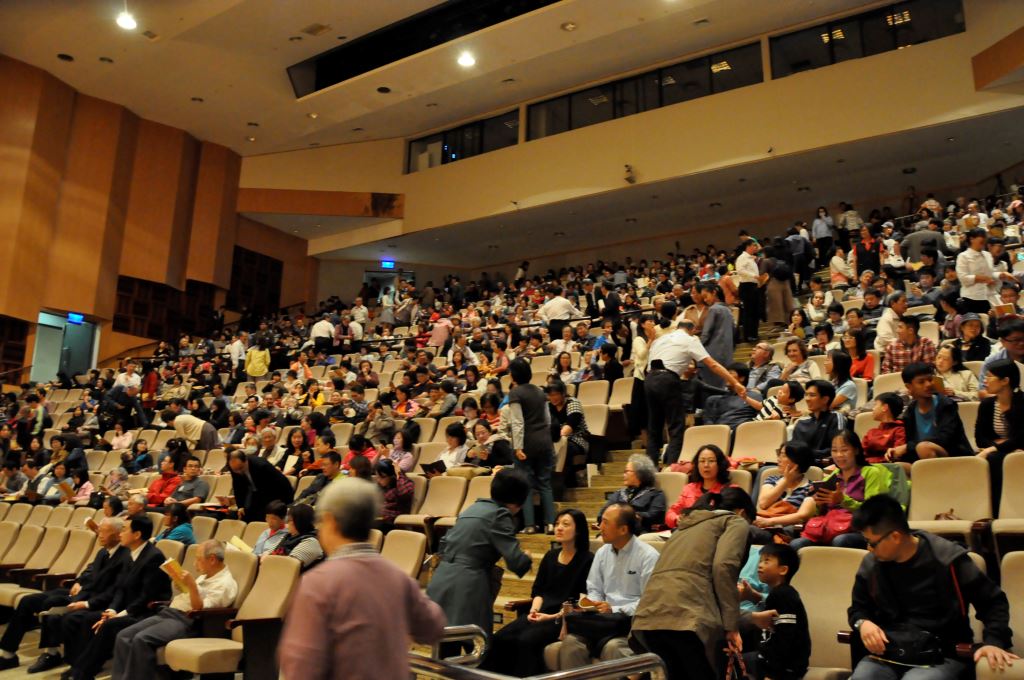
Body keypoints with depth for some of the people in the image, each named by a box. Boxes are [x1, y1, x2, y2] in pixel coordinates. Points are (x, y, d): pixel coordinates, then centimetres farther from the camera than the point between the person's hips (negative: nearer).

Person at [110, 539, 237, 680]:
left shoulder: (225, 583, -10)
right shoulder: (206, 576, 20)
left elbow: (200, 609, -16)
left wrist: (192, 585, -22)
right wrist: (180, 584, 11)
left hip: (186, 622, -10)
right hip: (168, 613, 10)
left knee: (141, 639, -28)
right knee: (123, 636, -6)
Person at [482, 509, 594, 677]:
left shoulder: (588, 559, -3)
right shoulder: (550, 556, 17)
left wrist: (554, 617, -15)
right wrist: (534, 610, -3)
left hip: (565, 618, -6)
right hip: (540, 613, 6)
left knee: (527, 640, -31)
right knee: (499, 638, -18)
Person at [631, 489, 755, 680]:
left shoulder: (687, 524, 33)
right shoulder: (736, 522, 14)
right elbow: (724, 565, -6)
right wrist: (731, 626, -3)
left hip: (649, 615, 7)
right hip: (685, 615, -6)